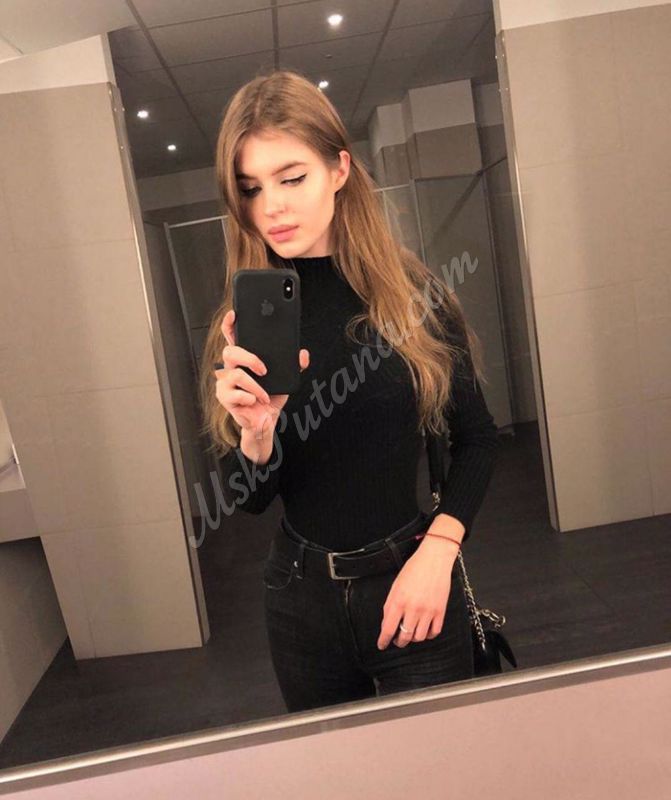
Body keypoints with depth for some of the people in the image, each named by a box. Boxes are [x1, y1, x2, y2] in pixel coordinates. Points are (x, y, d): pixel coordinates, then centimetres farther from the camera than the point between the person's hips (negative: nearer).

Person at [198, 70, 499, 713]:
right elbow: (249, 500, -5)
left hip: (412, 585, -1)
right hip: (303, 599, 2)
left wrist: (437, 550, -12)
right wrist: (257, 430, -25)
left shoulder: (413, 292, -10)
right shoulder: (241, 326, -7)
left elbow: (476, 437, 0)